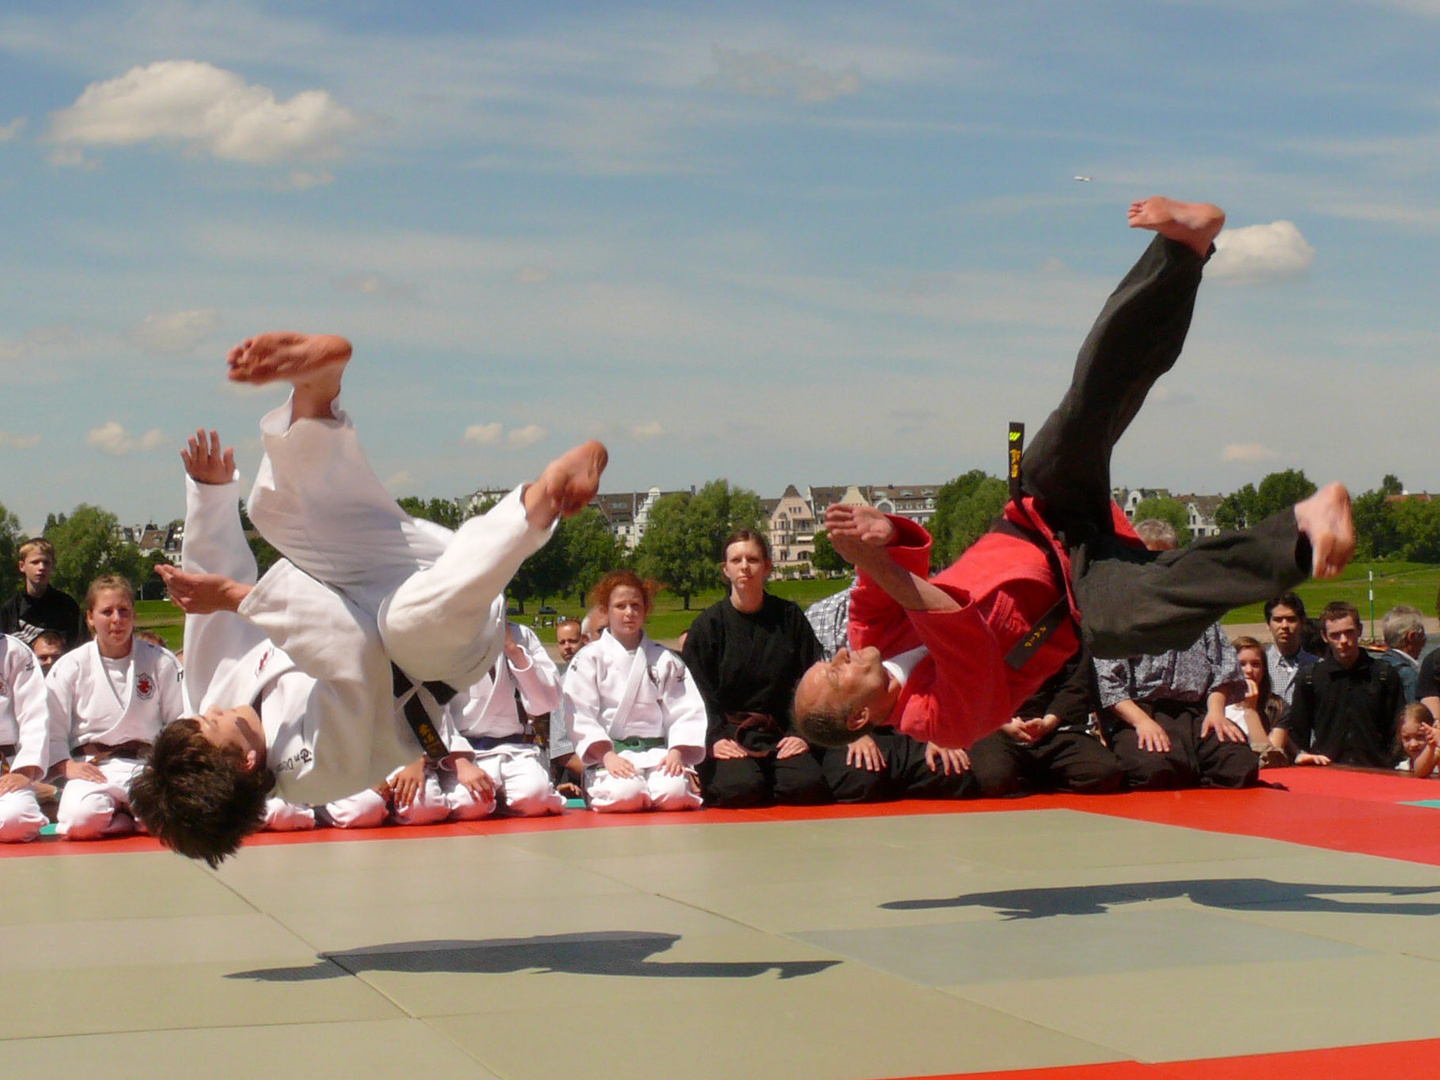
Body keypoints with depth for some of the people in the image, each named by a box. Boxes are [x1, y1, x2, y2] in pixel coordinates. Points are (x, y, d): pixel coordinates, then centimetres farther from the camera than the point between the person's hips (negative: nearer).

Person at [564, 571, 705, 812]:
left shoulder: (665, 659, 15)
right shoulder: (589, 659, 8)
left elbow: (686, 711, 6)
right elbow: (580, 716, -3)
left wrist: (677, 753, -12)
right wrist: (607, 755, -17)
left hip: (658, 752, 2)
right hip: (609, 753, -2)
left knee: (675, 792, -31)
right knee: (624, 794, -35)